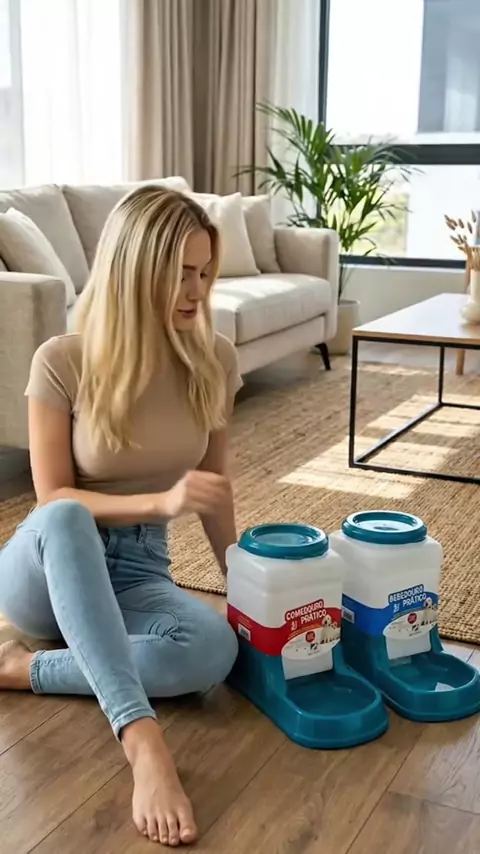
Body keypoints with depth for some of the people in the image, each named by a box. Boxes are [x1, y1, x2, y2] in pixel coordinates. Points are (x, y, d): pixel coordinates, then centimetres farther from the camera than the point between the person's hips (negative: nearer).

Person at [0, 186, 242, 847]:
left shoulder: (214, 360, -5)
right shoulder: (62, 362, -15)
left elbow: (214, 487, 7)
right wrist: (160, 501, -29)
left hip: (137, 573, 3)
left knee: (215, 648, -31)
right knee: (63, 521, -40)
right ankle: (142, 740, -44)